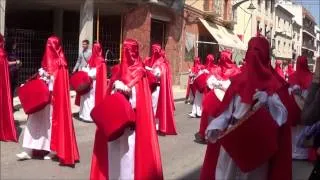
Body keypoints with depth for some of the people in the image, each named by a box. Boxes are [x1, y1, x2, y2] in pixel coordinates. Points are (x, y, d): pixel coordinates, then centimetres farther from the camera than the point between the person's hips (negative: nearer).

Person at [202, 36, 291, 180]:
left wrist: (268, 101, -29)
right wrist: (216, 125, -10)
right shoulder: (239, 80, 6)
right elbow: (227, 108, 5)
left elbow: (282, 114, -11)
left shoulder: (274, 83, -3)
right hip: (233, 140, 3)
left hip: (258, 141, -3)